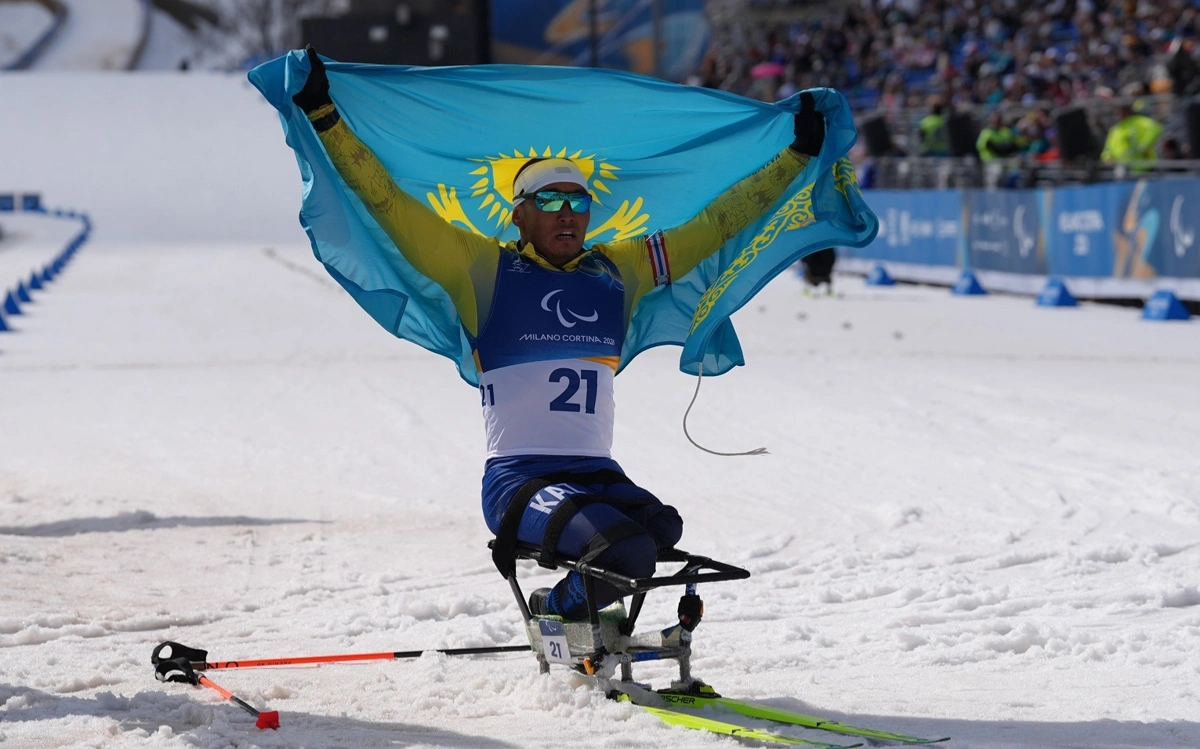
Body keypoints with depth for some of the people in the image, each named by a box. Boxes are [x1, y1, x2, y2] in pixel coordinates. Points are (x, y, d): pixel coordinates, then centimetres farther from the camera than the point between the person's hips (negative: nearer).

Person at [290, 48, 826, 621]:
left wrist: (797, 155, 25)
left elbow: (712, 226, 23)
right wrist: (324, 115, -5)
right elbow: (389, 204, 1)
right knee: (627, 553, -29)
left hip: (600, 477, 5)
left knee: (662, 532, -26)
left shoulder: (618, 271, 16)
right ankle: (556, 612, 4)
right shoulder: (485, 270, 3)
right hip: (518, 481, -5)